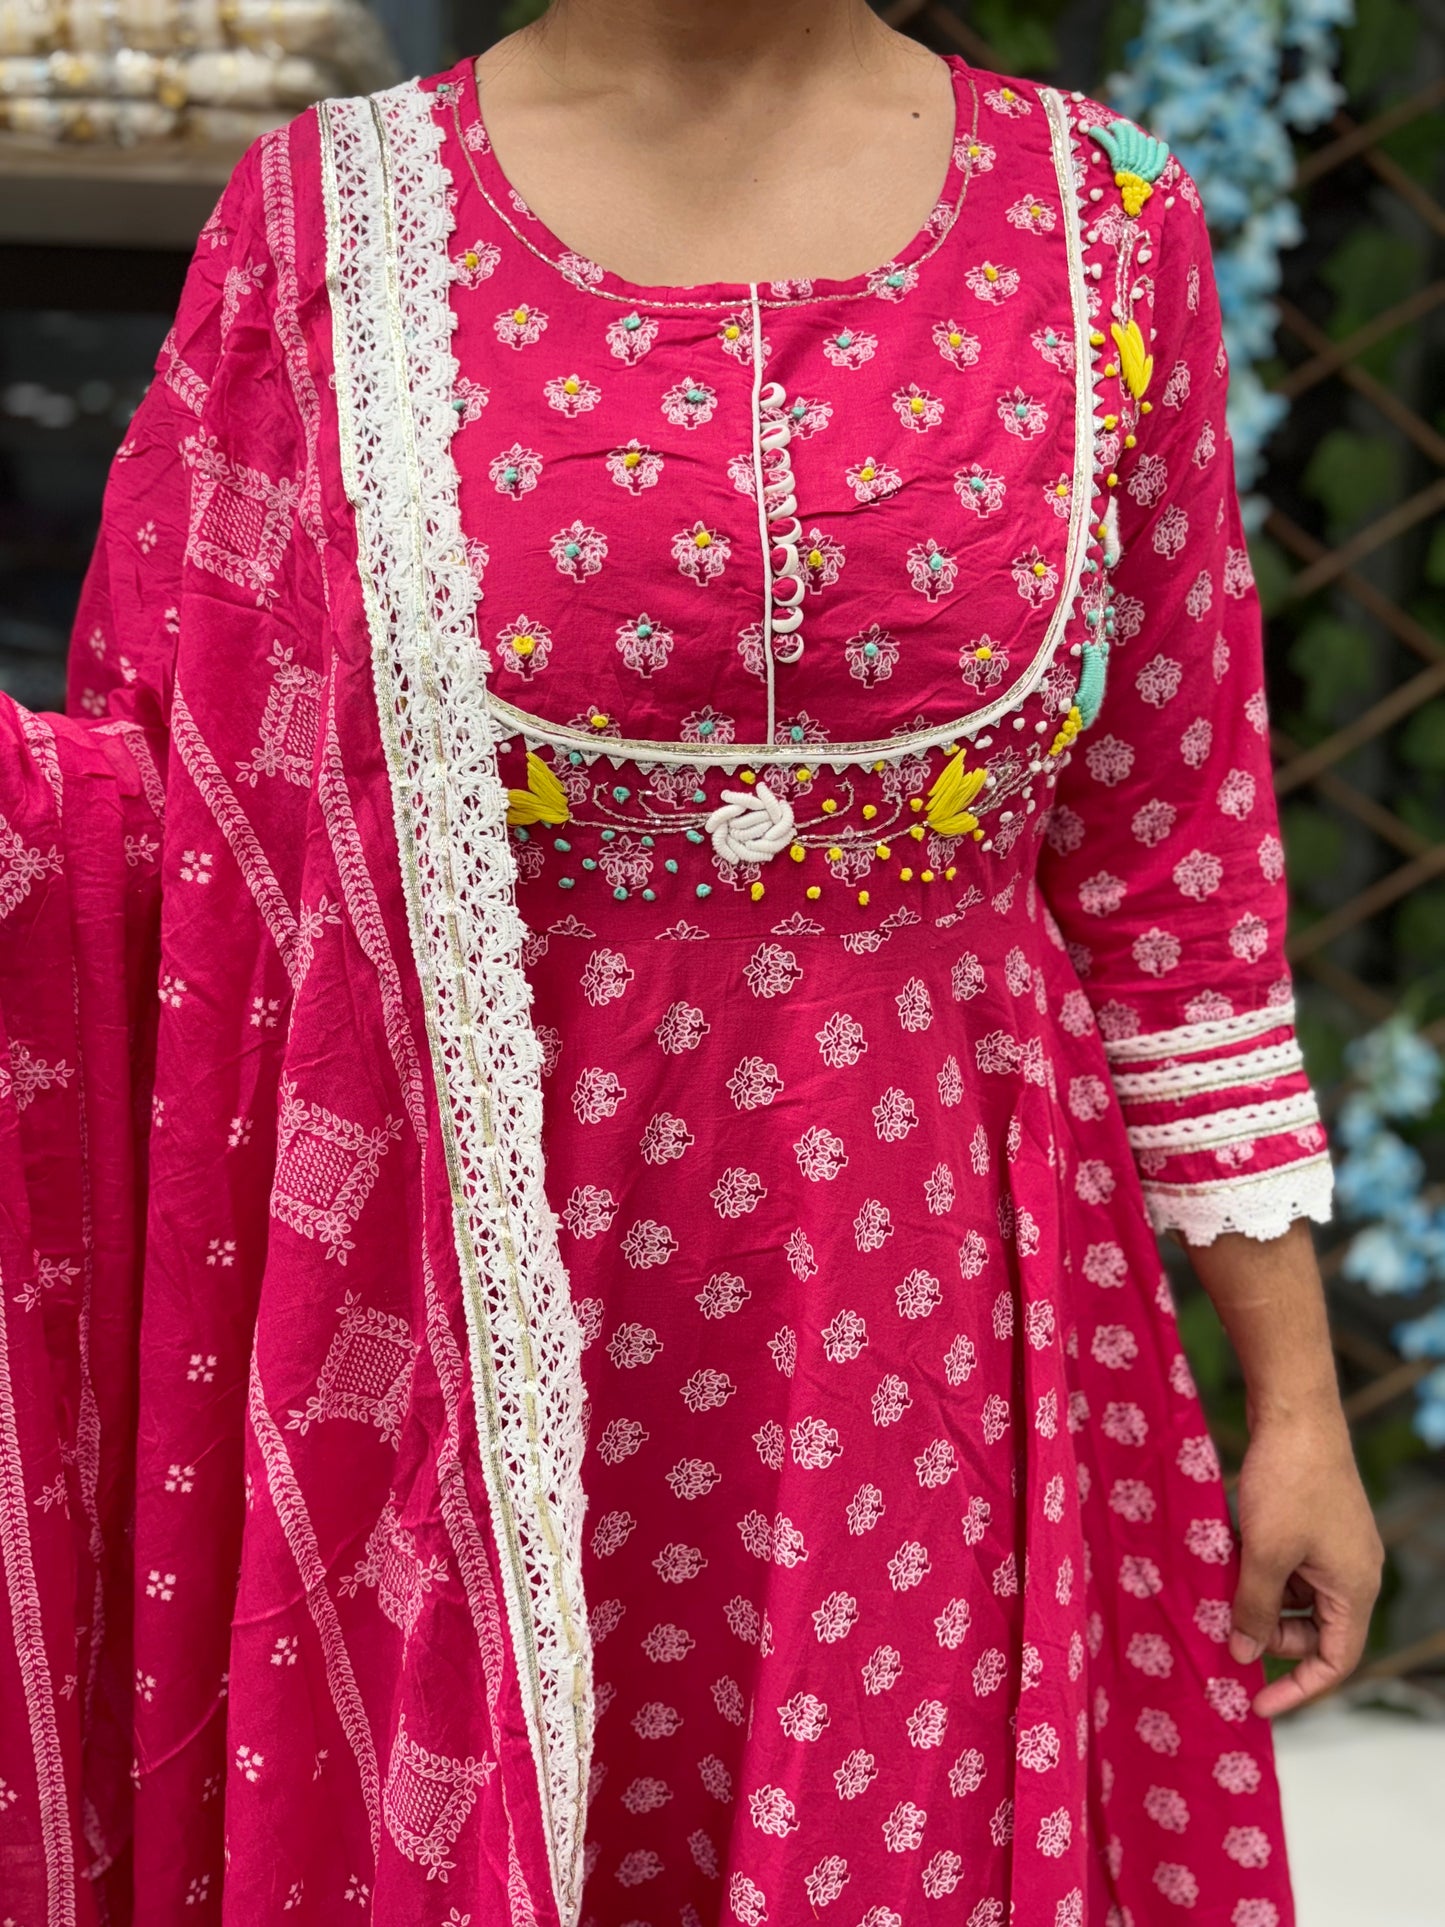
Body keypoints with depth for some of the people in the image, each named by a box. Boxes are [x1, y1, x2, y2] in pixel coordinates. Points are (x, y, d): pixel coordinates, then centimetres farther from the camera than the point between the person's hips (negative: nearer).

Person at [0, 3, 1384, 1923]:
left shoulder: (1102, 224, 1)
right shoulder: (327, 219, -2)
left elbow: (1174, 864, 3)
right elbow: (162, 809, -2)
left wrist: (1302, 1394, 4)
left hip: (925, 1321, 1)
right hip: (451, 1323, 0)